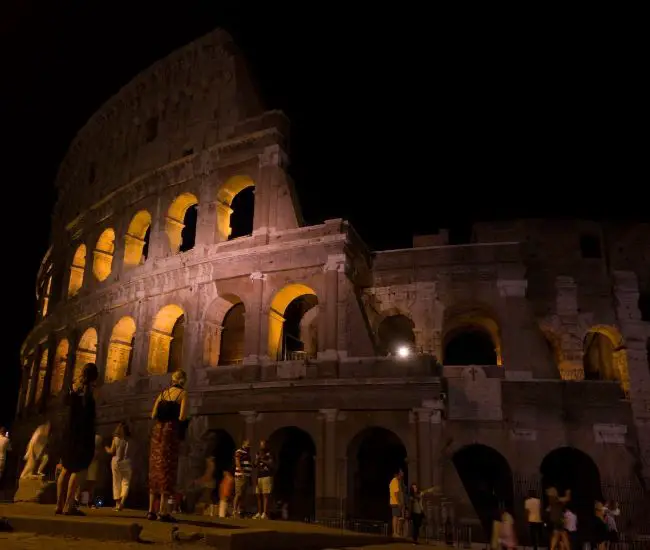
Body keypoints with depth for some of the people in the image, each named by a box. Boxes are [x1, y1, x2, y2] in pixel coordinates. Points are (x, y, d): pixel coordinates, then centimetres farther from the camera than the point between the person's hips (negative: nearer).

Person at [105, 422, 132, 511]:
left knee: (116, 483, 11)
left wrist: (107, 449, 20)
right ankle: (122, 501, -17)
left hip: (116, 462, 1)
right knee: (125, 483, 3)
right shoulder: (129, 440, -4)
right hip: (126, 462, -1)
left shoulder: (115, 439, -3)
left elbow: (112, 451, 0)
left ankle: (117, 503, 11)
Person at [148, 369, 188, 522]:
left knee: (155, 467, 9)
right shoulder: (183, 393, -2)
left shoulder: (163, 392, 14)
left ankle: (151, 510, 11)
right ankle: (163, 511, -7)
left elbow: (153, 415, 10)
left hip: (158, 429, 6)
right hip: (171, 430, -6)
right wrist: (181, 417, 9)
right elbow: (182, 417, -13)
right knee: (167, 469, -4)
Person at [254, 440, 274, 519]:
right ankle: (259, 513, 13)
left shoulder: (269, 454, 2)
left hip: (267, 476, -6)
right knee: (259, 495, 6)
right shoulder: (258, 454, 17)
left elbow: (271, 464, -8)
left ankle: (265, 514, -11)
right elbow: (255, 465, 16)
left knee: (266, 495, -9)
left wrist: (262, 460, -11)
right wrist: (257, 460, -4)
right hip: (259, 477, 6)